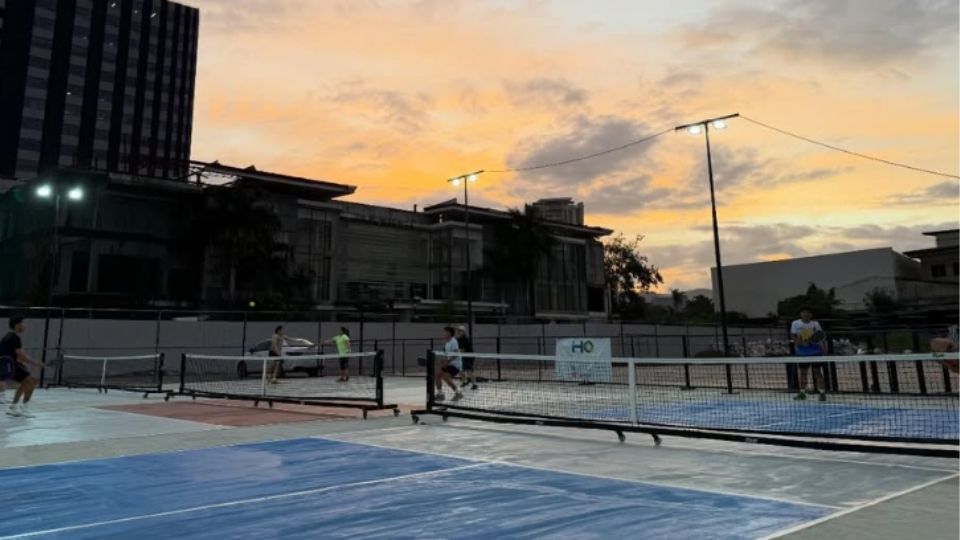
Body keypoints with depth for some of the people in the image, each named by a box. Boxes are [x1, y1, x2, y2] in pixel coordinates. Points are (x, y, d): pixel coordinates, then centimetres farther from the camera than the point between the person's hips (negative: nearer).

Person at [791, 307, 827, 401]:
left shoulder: (815, 324, 2)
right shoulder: (795, 323, 2)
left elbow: (821, 336, 6)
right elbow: (793, 336, 1)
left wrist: (822, 340, -16)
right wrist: (799, 341, -17)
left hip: (815, 351, -1)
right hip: (802, 352, 1)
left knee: (817, 371, -2)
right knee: (803, 372, 8)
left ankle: (822, 393, 2)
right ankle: (802, 392, 16)